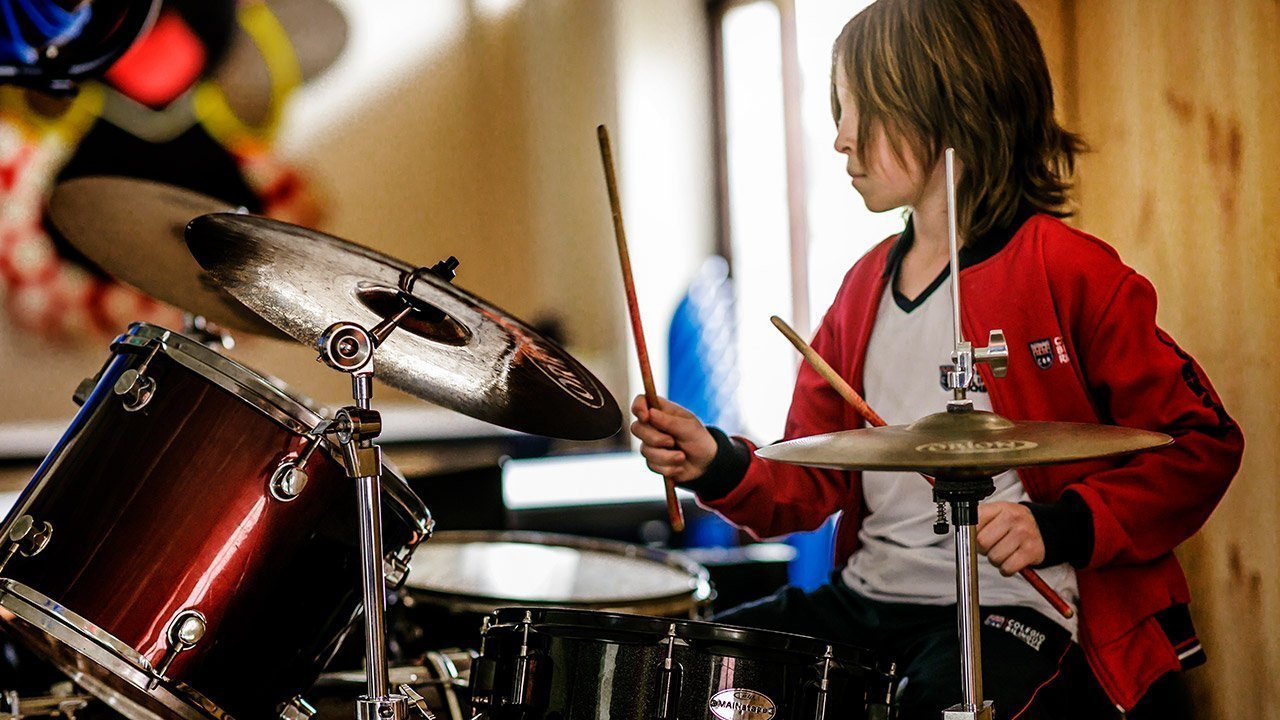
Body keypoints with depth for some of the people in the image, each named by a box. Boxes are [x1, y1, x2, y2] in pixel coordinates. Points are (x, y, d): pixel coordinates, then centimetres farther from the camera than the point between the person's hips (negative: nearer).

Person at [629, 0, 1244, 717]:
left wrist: (1062, 526, -19)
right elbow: (814, 481, 15)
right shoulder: (864, 289, 15)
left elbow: (1203, 444, -7)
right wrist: (719, 464, -5)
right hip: (866, 601, 7)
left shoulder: (1069, 272, -7)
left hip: (1012, 610, -7)